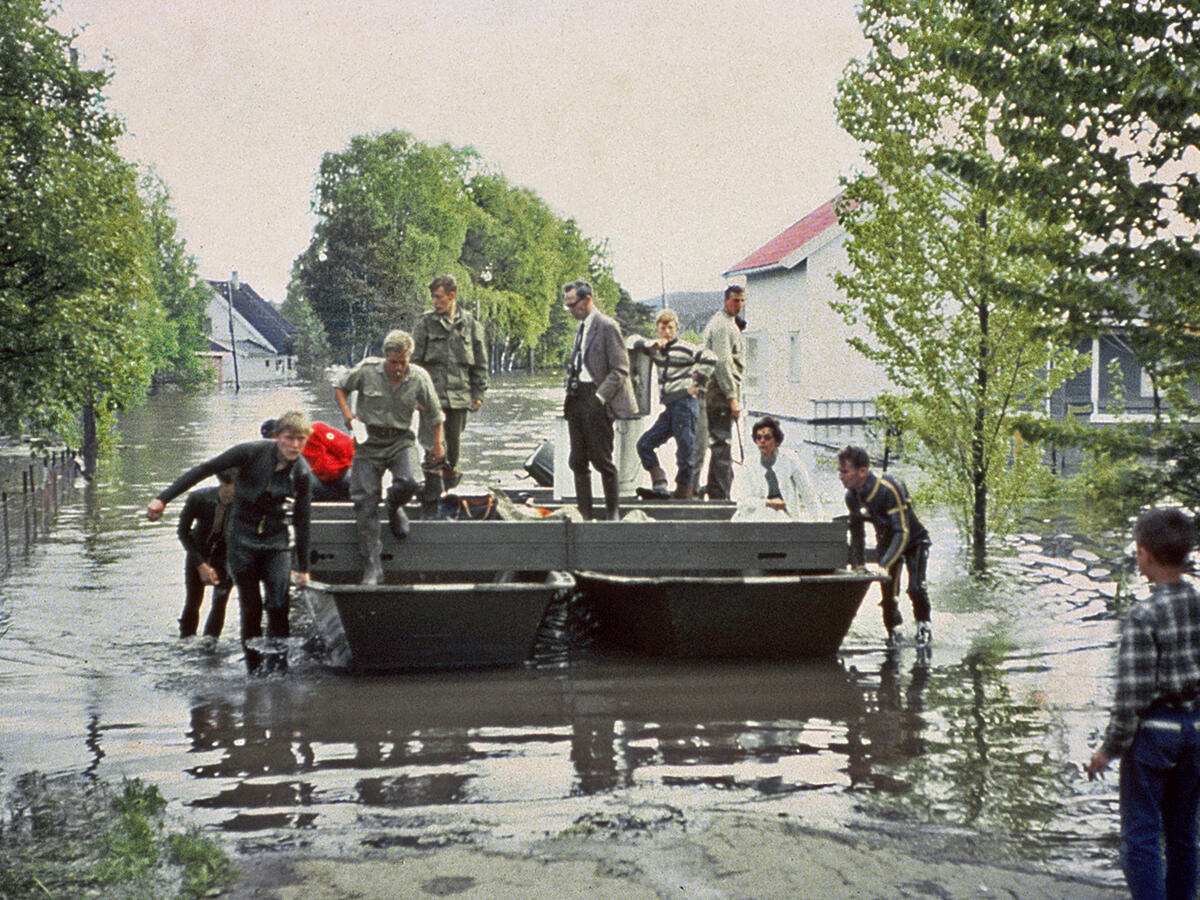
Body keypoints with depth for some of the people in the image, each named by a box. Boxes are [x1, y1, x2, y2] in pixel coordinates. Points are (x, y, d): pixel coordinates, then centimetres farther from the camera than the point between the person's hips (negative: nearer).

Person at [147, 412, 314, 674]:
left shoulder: (302, 474, -4)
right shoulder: (252, 452, -13)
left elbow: (301, 521, 5)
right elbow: (204, 470, -9)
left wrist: (302, 568, 9)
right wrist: (163, 499, -12)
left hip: (277, 539, 2)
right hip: (242, 537, -2)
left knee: (279, 605, -12)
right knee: (251, 608, -2)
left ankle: (277, 662, -2)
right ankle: (254, 668, 10)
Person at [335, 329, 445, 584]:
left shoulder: (419, 378, -5)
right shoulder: (367, 370, -7)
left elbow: (433, 413, 9)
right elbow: (340, 387, 9)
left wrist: (437, 444, 15)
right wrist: (348, 416, -5)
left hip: (401, 440, 0)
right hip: (368, 441, 0)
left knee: (410, 482, -29)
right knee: (365, 502, -7)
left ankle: (394, 508, 10)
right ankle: (372, 566, 0)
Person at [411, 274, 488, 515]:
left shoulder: (471, 325, 9)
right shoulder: (425, 323, 4)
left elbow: (480, 363, 14)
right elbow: (414, 359, 4)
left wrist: (478, 393, 8)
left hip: (459, 396, 2)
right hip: (432, 394, -2)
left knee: (454, 447, 7)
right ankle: (430, 501, -9)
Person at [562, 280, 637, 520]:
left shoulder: (607, 326, -9)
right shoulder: (581, 328, 18)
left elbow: (620, 370, -12)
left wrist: (600, 398, -18)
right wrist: (570, 395, 12)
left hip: (595, 401, -8)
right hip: (576, 400, 8)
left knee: (601, 459, -4)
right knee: (578, 461, 7)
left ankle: (613, 514, 6)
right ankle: (584, 514, 12)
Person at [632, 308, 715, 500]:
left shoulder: (685, 349, -6)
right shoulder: (656, 349, 15)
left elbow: (709, 359, -15)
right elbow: (635, 343, 22)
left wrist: (696, 384, -14)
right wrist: (648, 344, 1)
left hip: (685, 403, -8)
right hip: (669, 408, 8)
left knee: (685, 449, -5)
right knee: (645, 444, 3)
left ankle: (684, 490, 1)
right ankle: (659, 486, -1)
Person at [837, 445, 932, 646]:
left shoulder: (889, 488, -35)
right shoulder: (852, 496, -14)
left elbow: (902, 533, -36)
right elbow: (856, 532, 3)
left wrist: (884, 566, -43)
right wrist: (858, 565, -4)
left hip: (914, 540, -5)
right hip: (886, 542, 5)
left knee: (916, 587, -20)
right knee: (887, 590, -4)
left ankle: (924, 625, 6)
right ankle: (894, 629, 20)